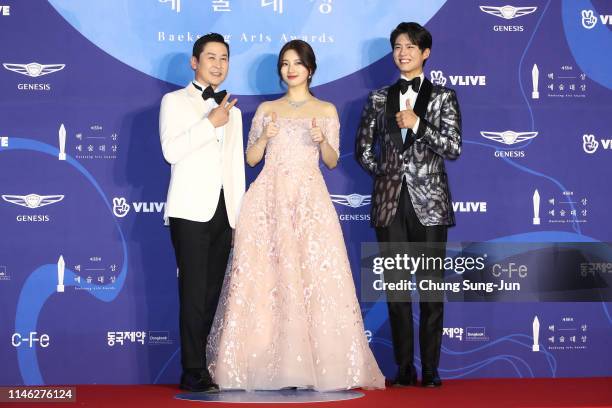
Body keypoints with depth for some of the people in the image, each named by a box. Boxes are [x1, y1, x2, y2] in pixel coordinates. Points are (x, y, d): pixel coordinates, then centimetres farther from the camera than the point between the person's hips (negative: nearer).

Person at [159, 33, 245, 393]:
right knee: (193, 292, -10)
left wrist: (240, 217, 14)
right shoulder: (175, 101, 5)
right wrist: (211, 123, -14)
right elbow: (171, 150, -10)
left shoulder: (233, 111, 21)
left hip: (224, 213, 5)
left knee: (212, 293, 3)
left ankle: (201, 366, 6)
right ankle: (194, 372, -9)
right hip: (191, 211, -5)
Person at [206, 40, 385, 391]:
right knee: (263, 279, -6)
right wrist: (265, 136, -8)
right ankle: (267, 364, -2)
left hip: (309, 199, -1)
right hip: (269, 198, 1)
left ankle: (320, 364, -3)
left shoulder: (326, 110, 11)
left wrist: (322, 139, -11)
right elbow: (251, 158, 11)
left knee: (315, 277, -9)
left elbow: (332, 161, 8)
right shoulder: (267, 109, 14)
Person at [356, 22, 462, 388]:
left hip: (429, 201, -2)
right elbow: (363, 149, 15)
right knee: (396, 286, 4)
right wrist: (385, 172, 3)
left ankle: (431, 368, 4)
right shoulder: (379, 99, 11)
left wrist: (417, 123, -12)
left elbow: (454, 148, -5)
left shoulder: (443, 97, 4)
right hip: (391, 201, 2)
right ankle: (404, 368, 10)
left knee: (432, 285, -2)